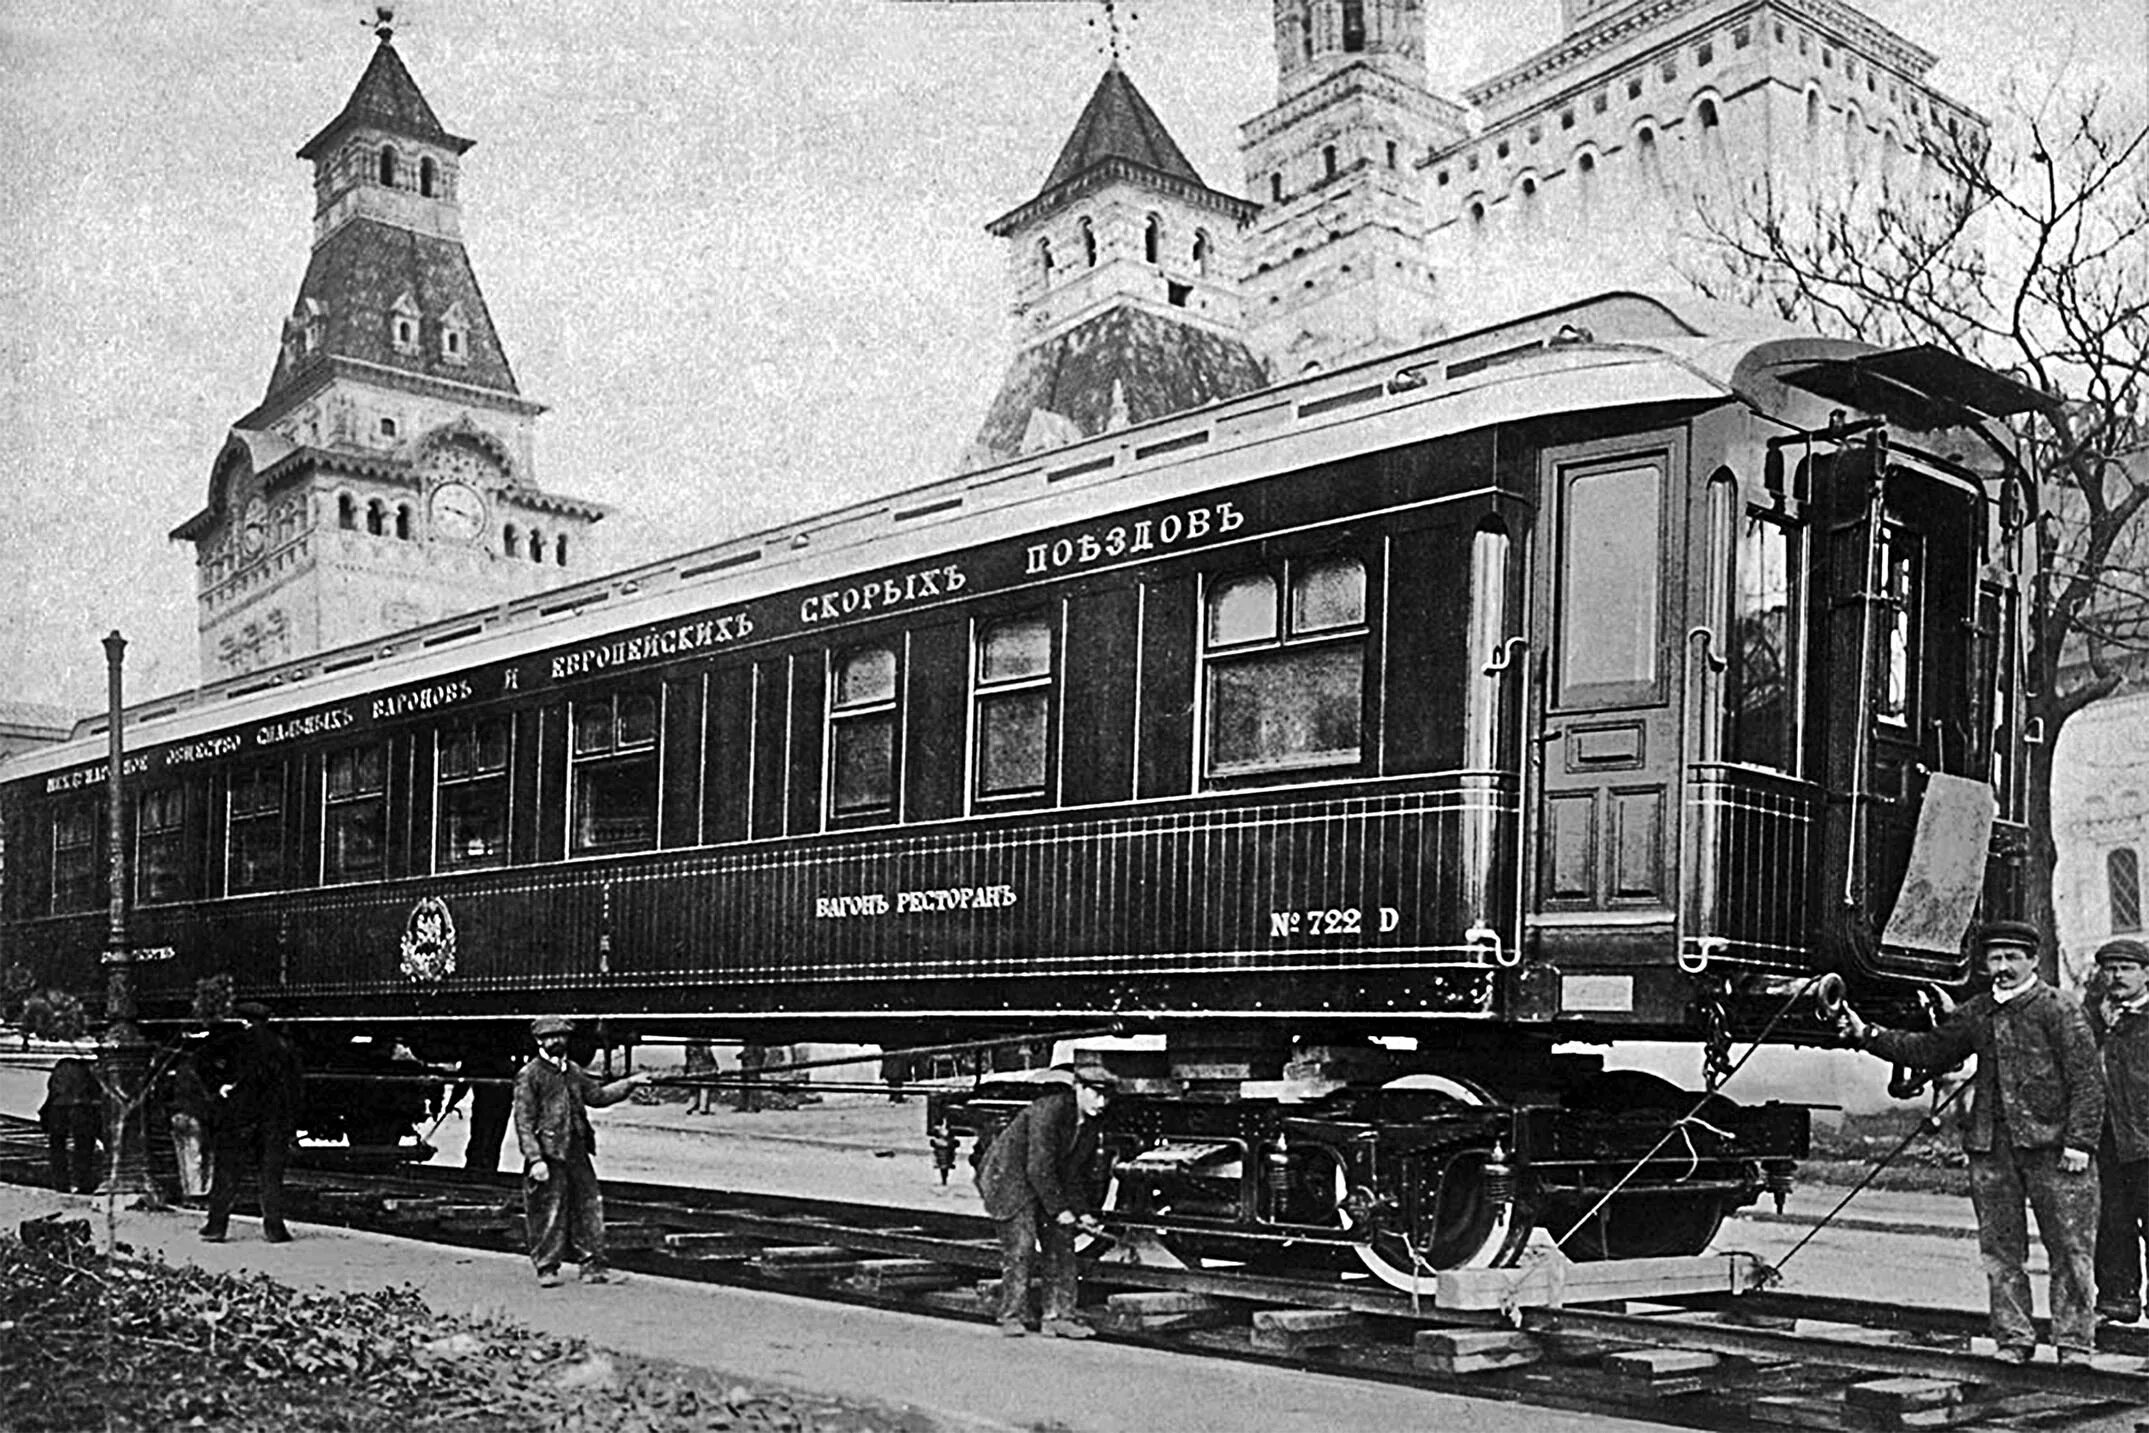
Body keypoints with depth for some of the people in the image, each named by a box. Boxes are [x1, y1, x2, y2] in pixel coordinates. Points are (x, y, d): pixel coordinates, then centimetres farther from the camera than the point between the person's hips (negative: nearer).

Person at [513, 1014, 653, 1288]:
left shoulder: (573, 1071, 15)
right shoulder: (529, 1075, -6)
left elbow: (598, 1096, 26)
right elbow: (523, 1121, -9)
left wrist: (630, 1083, 19)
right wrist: (535, 1159, -17)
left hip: (577, 1152, 6)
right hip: (548, 1154, -6)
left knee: (589, 1206, 5)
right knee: (548, 1212, -1)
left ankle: (591, 1264, 13)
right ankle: (547, 1268, 11)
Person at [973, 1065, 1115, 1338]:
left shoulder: (1090, 1124, 0)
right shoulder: (1049, 1111, -26)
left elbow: (1077, 1172, 9)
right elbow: (1039, 1167, -27)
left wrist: (1084, 1212, -2)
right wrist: (1059, 1210, -24)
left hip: (1049, 1183, 8)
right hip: (1009, 1176, -8)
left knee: (1062, 1243, 1)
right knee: (1020, 1246, -14)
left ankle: (1058, 1316, 5)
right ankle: (1012, 1317, -4)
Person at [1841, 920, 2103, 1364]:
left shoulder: (2061, 1010, -2)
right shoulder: (1975, 1014, 13)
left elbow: (2087, 1080, -5)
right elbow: (1929, 1049, 17)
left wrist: (2079, 1142, -12)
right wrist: (1868, 1035, 7)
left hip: (2052, 1144, -5)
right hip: (1991, 1148, 5)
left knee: (2069, 1249, 1)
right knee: (2000, 1251, 8)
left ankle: (2074, 1344, 9)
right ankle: (2012, 1343, 16)